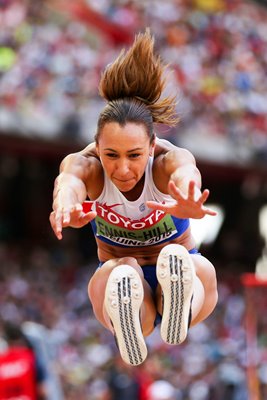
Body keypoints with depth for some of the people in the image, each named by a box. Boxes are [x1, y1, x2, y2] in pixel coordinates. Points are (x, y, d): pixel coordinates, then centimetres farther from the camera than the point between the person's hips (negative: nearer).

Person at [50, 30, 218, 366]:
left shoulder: (169, 159, -26)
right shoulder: (87, 164, -23)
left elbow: (185, 173, -53)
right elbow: (70, 178, -49)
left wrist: (186, 202, -80)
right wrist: (66, 203, -76)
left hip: (182, 272, 0)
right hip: (116, 274, 0)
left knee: (202, 271, -38)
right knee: (118, 273, -39)